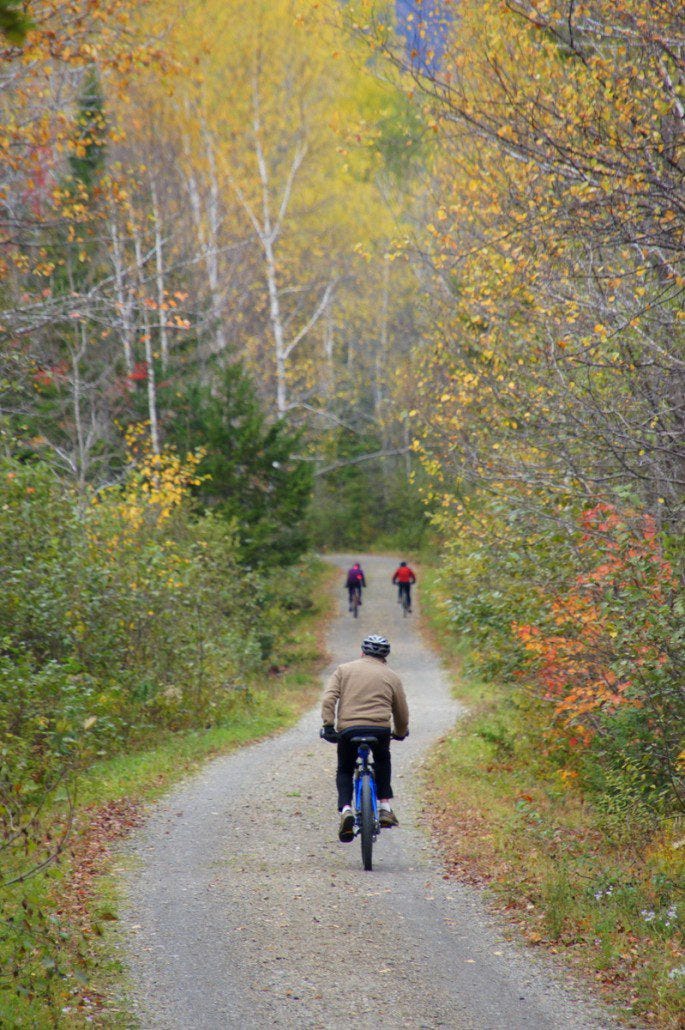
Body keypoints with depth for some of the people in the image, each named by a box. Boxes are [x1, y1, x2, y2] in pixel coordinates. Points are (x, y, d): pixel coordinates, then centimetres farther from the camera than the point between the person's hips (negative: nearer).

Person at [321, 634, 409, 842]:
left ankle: (345, 810, -6)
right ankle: (384, 808, 23)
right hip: (380, 728, 1)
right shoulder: (391, 677, 16)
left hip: (348, 729, 0)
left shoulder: (344, 669, 15)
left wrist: (328, 725, 1)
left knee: (344, 771, 19)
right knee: (382, 761, 31)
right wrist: (400, 733, 37)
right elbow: (401, 712, 20)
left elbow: (329, 698, 1)